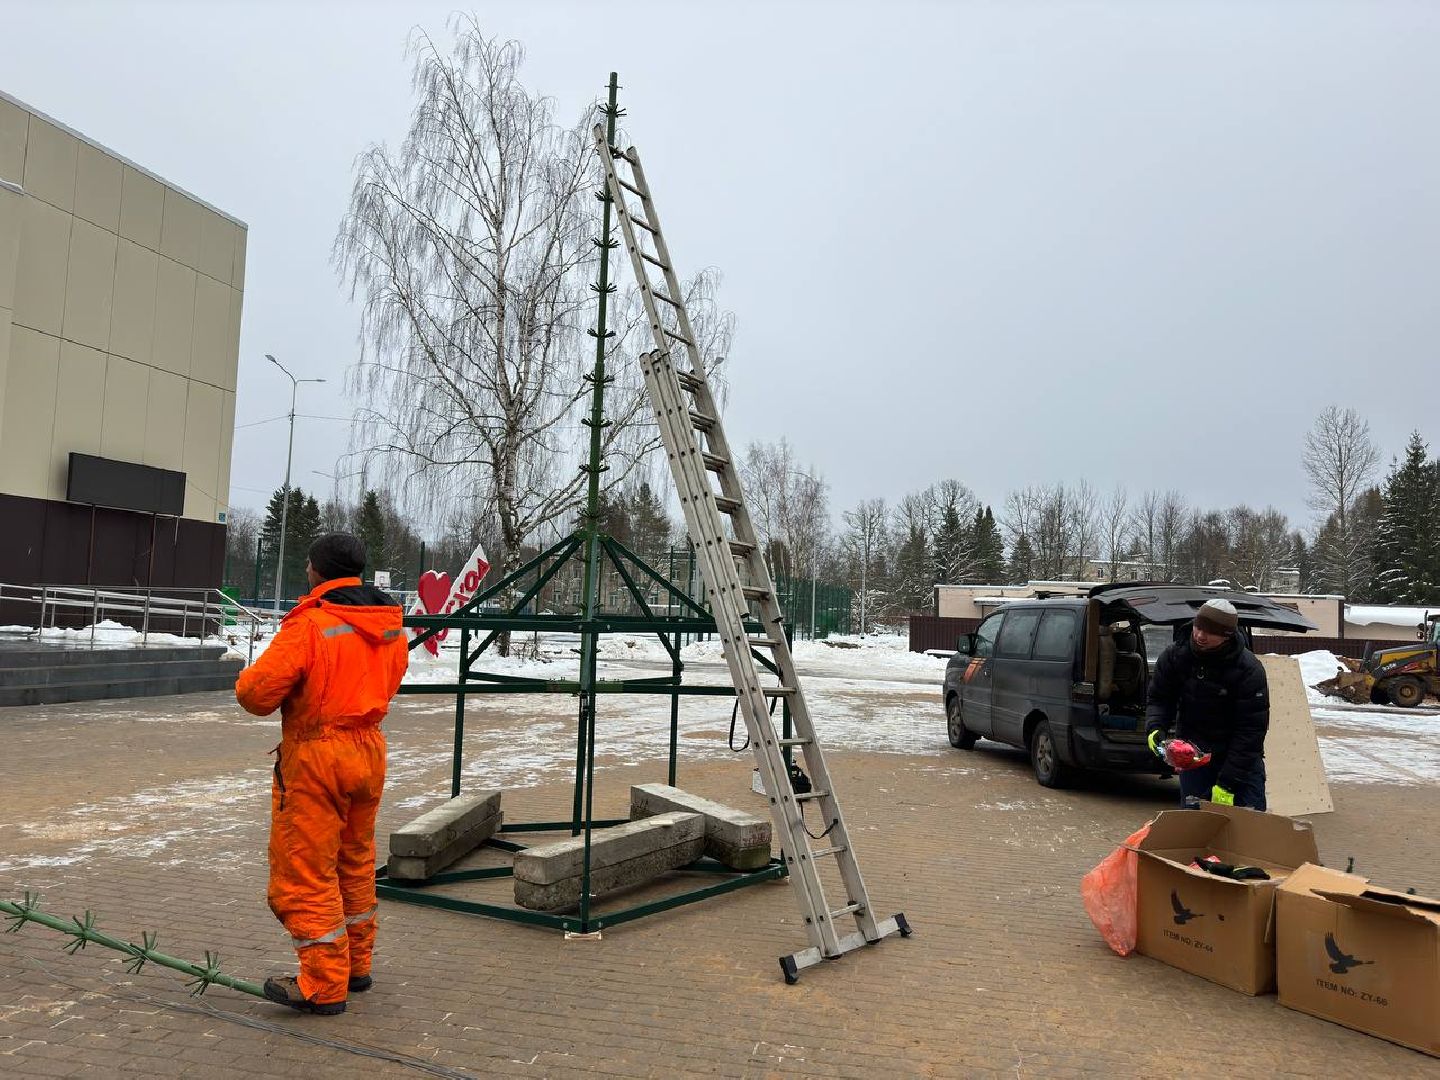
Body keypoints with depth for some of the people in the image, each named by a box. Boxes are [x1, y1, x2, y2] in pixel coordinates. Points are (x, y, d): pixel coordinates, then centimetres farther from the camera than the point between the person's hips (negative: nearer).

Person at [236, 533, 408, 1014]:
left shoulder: (310, 624, -17)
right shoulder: (391, 626, 5)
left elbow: (257, 691, -18)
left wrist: (248, 681, 4)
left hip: (315, 758, -7)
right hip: (370, 749, 7)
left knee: (306, 871, 4)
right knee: (355, 860, 20)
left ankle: (323, 986, 10)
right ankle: (356, 965, 33)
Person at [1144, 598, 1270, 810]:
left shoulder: (1249, 671, -19)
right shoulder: (1174, 657, -8)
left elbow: (1251, 730, -19)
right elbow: (1159, 699, 5)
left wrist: (1226, 784, -22)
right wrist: (1155, 729, -19)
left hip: (1241, 759, -3)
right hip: (1192, 756, 3)